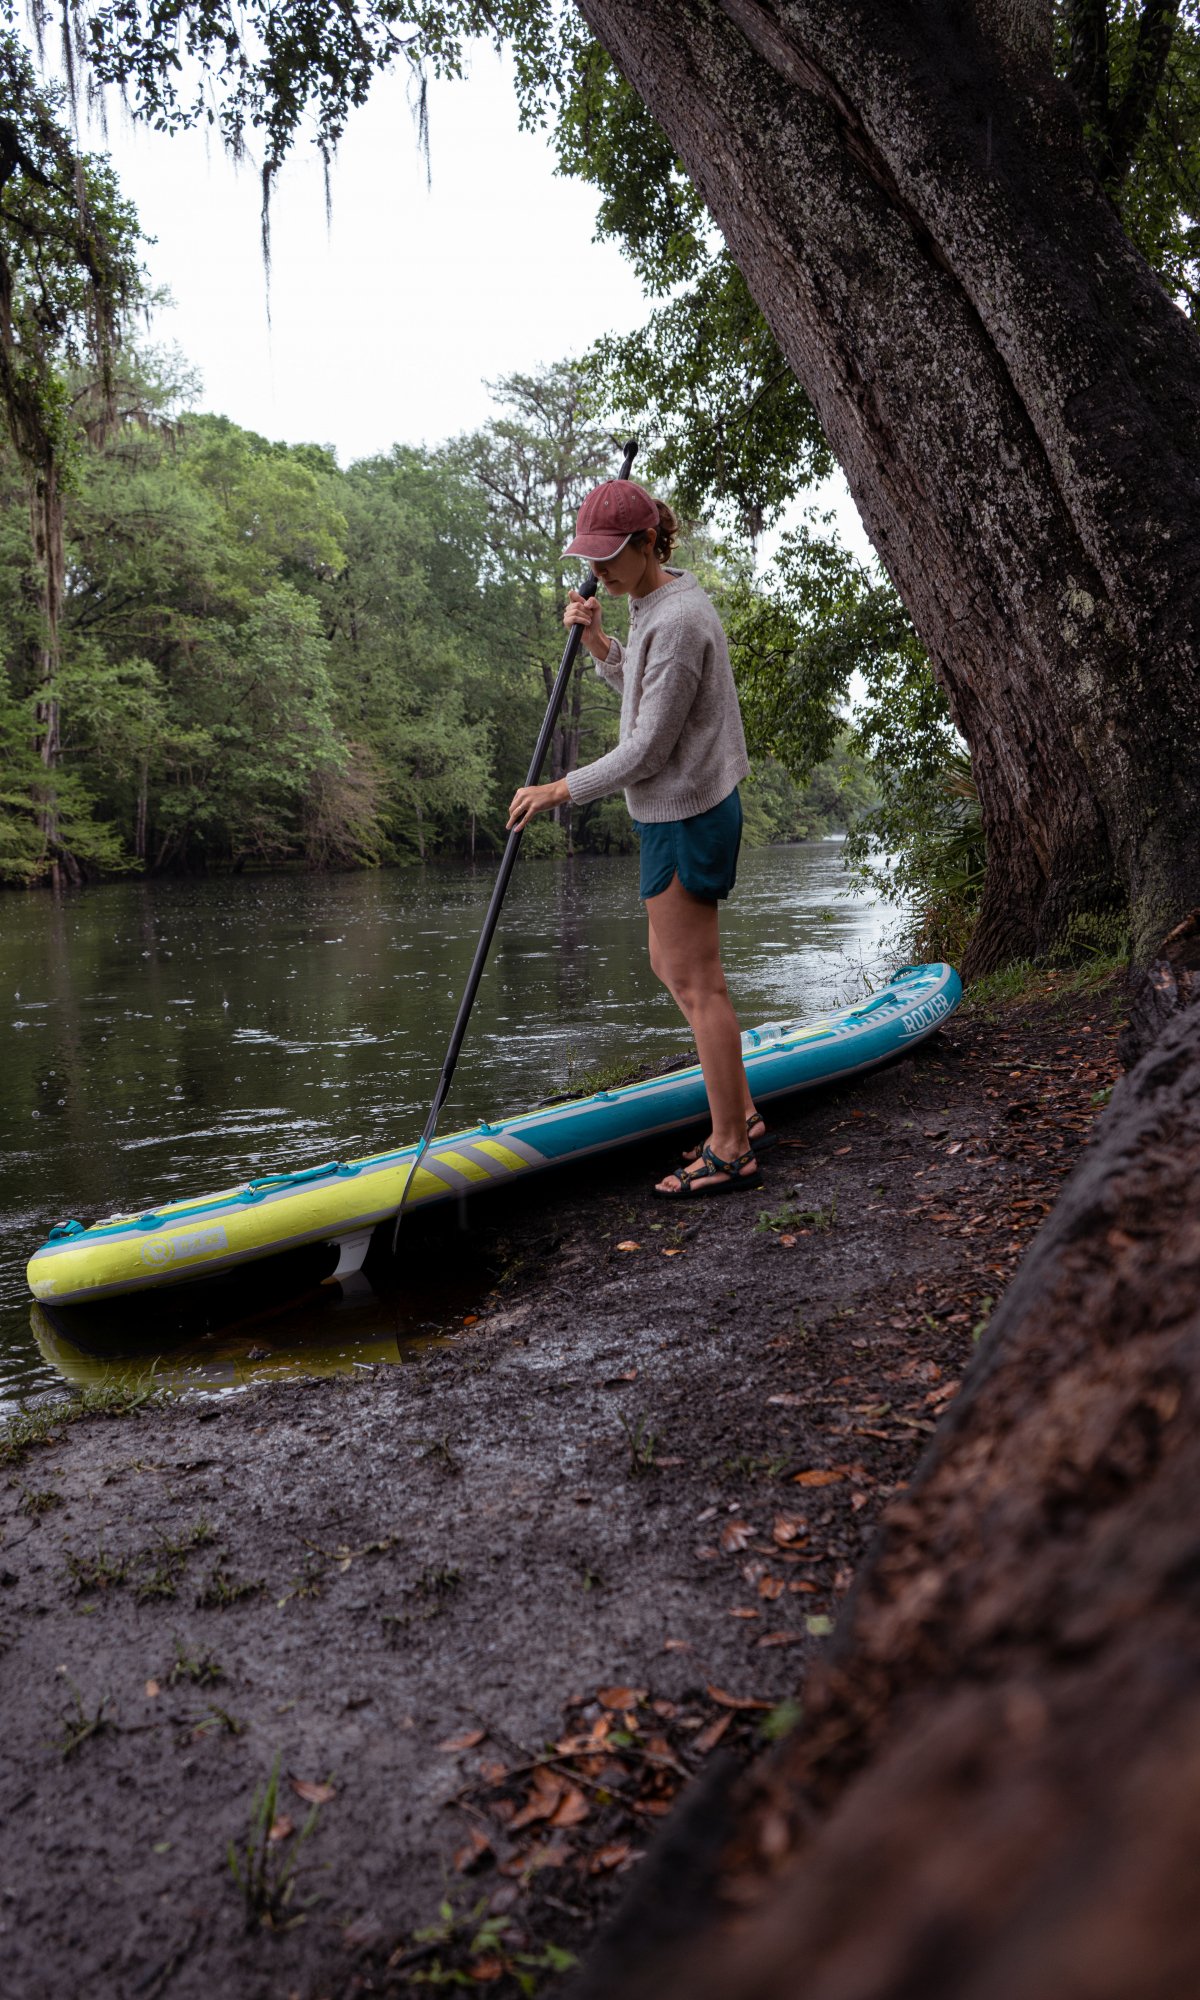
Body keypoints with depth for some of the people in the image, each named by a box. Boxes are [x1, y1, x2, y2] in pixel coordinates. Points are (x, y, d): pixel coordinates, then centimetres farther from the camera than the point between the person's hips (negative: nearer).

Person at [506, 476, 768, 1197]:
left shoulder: (677, 620, -20)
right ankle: (741, 1115, 25)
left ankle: (731, 1152, 6)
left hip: (685, 816, -10)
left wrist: (561, 790, -13)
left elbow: (648, 749, -21)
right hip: (683, 811, 10)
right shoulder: (659, 604, 12)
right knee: (673, 965, 16)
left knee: (696, 981, -4)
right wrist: (598, 640, 12)